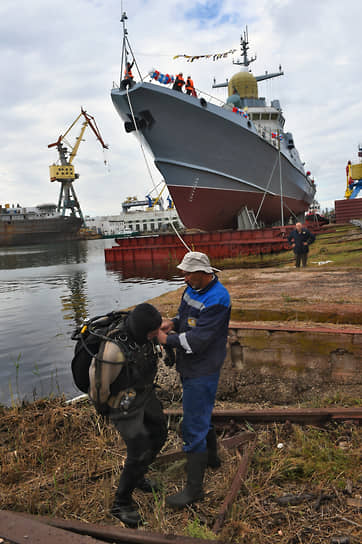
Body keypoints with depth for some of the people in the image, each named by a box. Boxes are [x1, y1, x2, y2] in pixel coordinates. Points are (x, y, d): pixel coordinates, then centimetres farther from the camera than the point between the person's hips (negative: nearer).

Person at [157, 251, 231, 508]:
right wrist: (172, 323, -5)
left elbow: (197, 340, -28)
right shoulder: (193, 288, 3)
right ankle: (211, 457, 50)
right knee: (201, 415, 27)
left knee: (194, 427, -1)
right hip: (190, 366, 10)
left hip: (202, 370, -10)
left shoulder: (217, 300, -26)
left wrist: (167, 339, -19)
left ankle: (195, 487, 14)